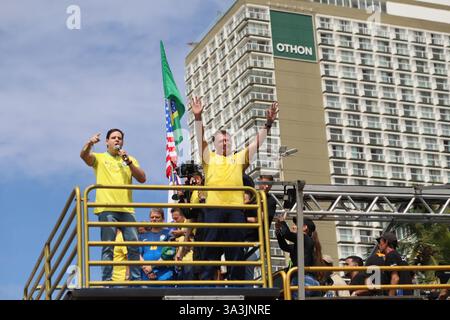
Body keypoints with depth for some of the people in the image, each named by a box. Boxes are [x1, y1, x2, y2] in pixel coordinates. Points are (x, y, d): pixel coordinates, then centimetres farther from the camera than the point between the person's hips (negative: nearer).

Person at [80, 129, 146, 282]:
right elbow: (83, 155, -8)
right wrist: (90, 143, -28)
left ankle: (136, 279, 4)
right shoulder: (99, 158, 13)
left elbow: (142, 179, 9)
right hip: (107, 208, -3)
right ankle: (107, 280, -6)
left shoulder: (130, 159, 21)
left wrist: (128, 162, -3)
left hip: (127, 209, 3)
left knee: (134, 245, -1)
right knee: (108, 247, -7)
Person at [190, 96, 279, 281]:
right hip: (214, 207, -2)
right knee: (211, 248, -3)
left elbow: (257, 143, 14)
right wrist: (198, 117, -10)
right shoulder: (209, 158, 17)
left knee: (236, 250, 3)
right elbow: (200, 139, 3)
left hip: (236, 208, 2)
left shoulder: (239, 158, 22)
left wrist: (268, 123, 2)